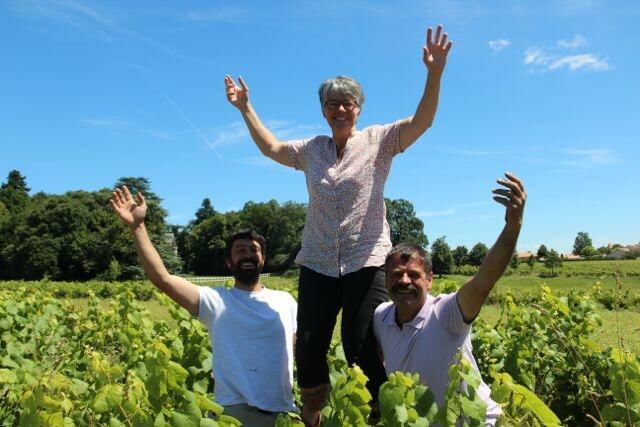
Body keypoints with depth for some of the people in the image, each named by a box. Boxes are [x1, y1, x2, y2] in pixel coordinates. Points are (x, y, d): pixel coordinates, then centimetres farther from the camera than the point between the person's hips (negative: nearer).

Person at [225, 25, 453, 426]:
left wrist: (434, 74, -25)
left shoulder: (379, 141, 1)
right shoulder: (311, 150, 12)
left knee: (362, 350, -5)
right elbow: (271, 148, 23)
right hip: (317, 264, 4)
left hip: (366, 262, -4)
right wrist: (246, 109, 18)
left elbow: (421, 122, -11)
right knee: (308, 348, 6)